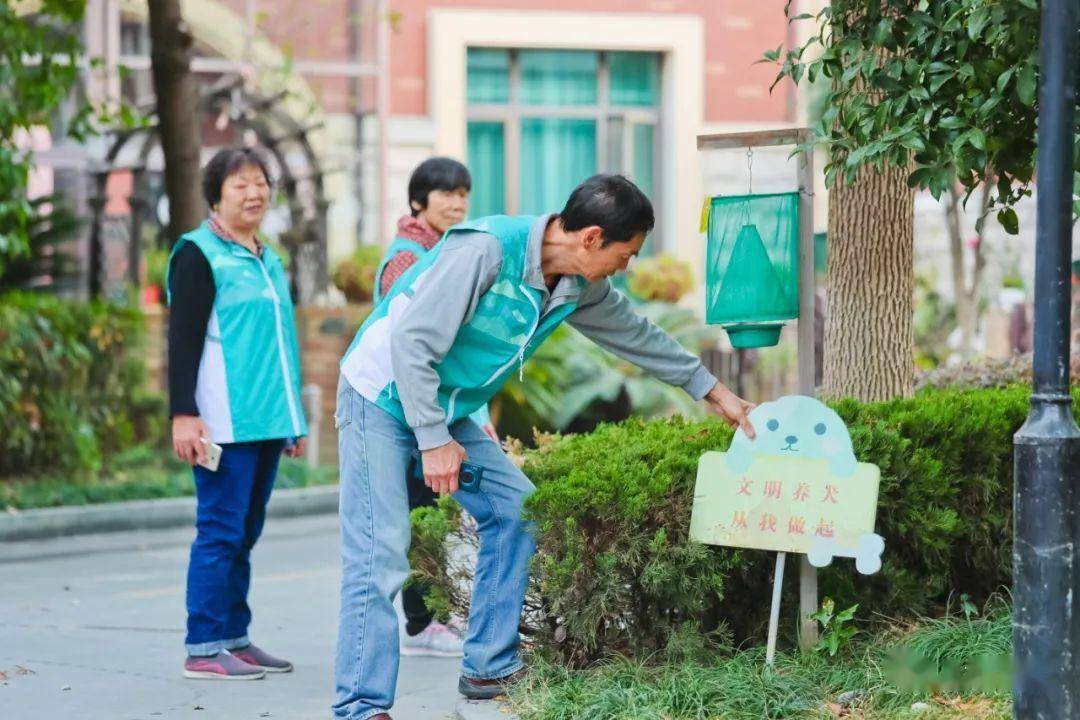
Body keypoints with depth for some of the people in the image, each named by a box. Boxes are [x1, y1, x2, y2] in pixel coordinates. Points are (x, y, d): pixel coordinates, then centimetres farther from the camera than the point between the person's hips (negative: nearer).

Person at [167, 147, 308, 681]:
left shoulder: (269, 261, 20)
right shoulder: (198, 255, -4)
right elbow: (183, 340, -10)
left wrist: (294, 418, 26)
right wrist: (183, 414, -18)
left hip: (265, 421, 8)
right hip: (224, 423, -8)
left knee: (245, 532, 9)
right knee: (221, 530, -8)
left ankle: (234, 638, 14)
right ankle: (203, 648, -5)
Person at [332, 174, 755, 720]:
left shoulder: (579, 287, -1)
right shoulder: (484, 250, -28)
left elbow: (635, 334, 17)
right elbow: (413, 341, -28)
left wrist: (713, 392, 24)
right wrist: (434, 440, -26)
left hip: (444, 410, 9)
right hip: (383, 397, -9)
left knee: (515, 507, 7)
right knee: (379, 556, -14)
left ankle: (489, 669, 14)